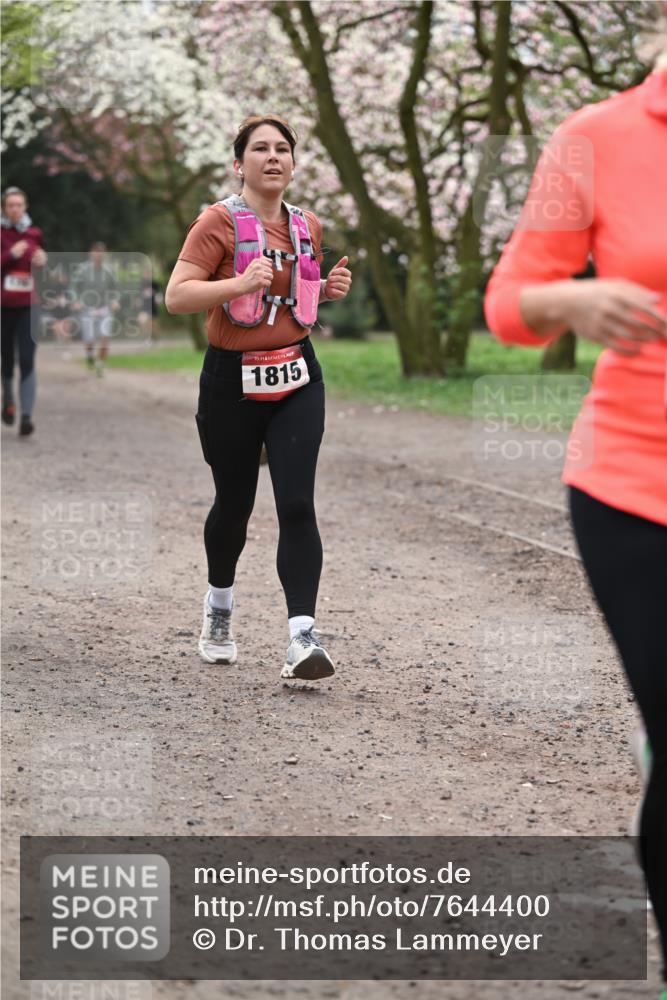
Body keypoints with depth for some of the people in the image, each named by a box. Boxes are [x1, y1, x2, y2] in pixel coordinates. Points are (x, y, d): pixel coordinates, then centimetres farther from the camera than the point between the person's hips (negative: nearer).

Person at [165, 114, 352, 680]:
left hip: (297, 379, 3)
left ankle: (302, 637, -16)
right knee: (234, 504, 10)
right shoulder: (219, 223, -8)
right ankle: (219, 604, 40)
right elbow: (176, 296, -15)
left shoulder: (307, 227, 9)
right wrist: (241, 283, -29)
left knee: (297, 504, -11)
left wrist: (330, 289, 5)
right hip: (232, 382, -3)